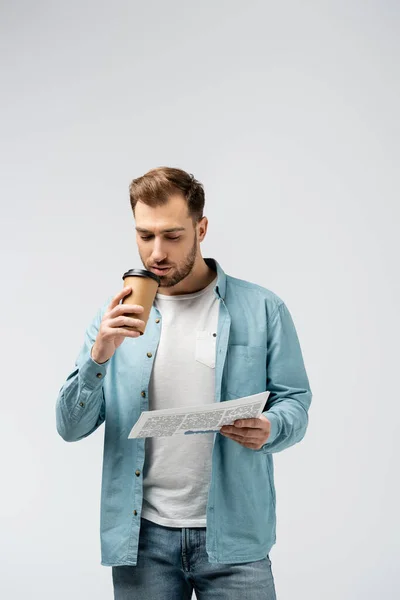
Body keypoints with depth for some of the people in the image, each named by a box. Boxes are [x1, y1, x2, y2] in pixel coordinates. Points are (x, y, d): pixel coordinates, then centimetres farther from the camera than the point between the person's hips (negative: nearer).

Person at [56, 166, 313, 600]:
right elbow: (70, 427, -1)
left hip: (232, 536, -1)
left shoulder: (262, 309, -1)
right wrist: (100, 355, -17)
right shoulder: (117, 315, 3)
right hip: (141, 536, 2)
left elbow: (295, 401, 2)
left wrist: (269, 428, -20)